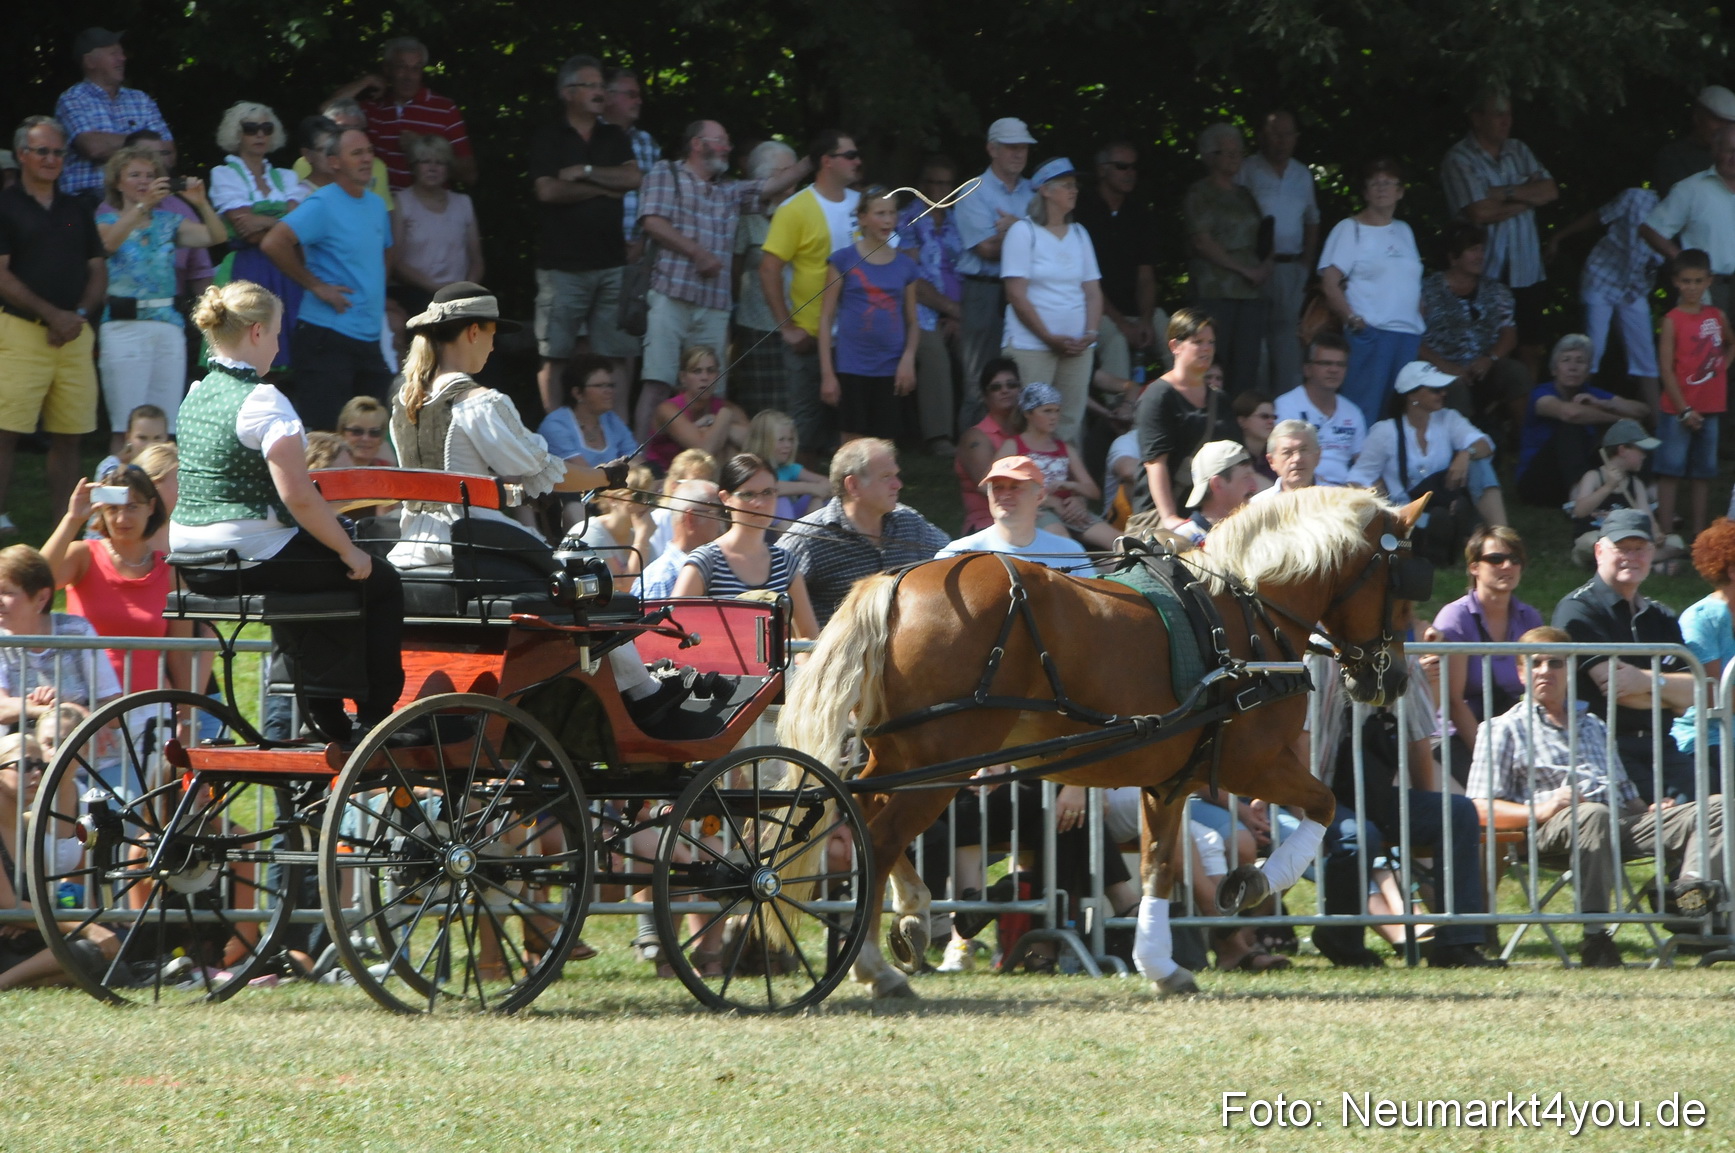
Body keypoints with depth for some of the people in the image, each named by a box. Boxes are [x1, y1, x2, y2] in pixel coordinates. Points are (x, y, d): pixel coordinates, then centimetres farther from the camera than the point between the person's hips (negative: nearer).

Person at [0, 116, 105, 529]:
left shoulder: (77, 213, 18)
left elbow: (98, 273, 16)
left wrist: (79, 315, -3)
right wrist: (51, 314, -12)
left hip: (73, 335, 5)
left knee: (67, 436, 4)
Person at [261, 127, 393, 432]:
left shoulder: (376, 205, 13)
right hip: (327, 338, -8)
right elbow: (273, 243, -23)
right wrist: (316, 286, -17)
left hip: (369, 340, 8)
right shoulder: (322, 206, -12)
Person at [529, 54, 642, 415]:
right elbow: (548, 190, -10)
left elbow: (634, 179, 1)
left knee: (613, 356, 0)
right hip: (563, 264, -4)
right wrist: (604, 189, -2)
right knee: (556, 356, -4)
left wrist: (586, 173, -6)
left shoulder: (614, 138, 17)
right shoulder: (548, 138, 3)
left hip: (610, 261, 4)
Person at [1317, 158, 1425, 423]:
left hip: (1409, 333, 6)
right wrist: (1353, 320, -15)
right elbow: (1329, 284, -6)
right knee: (1364, 409, -10)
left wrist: (1422, 320, 12)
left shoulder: (1403, 231, 19)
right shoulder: (1350, 229, 0)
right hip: (1370, 333, -6)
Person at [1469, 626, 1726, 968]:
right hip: (1554, 830, -6)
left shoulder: (1592, 726, 35)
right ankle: (1595, 937, -45)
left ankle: (1691, 882, -43)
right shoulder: (1504, 729, 16)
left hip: (1621, 824, 6)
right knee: (1593, 816, -43)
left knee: (1716, 808, -14)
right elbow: (1481, 809, 3)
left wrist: (1648, 811, 8)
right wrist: (1539, 810, -15)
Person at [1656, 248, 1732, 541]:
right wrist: (1684, 409, -15)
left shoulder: (1717, 316, 6)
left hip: (1710, 407, 5)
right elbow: (1666, 369, -11)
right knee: (1670, 471, -4)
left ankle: (1698, 530, 16)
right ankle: (1665, 532, -4)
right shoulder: (1673, 320, -8)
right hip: (1677, 408, -5)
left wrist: (1725, 364, 9)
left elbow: (1731, 344, 29)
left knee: (1702, 472, 10)